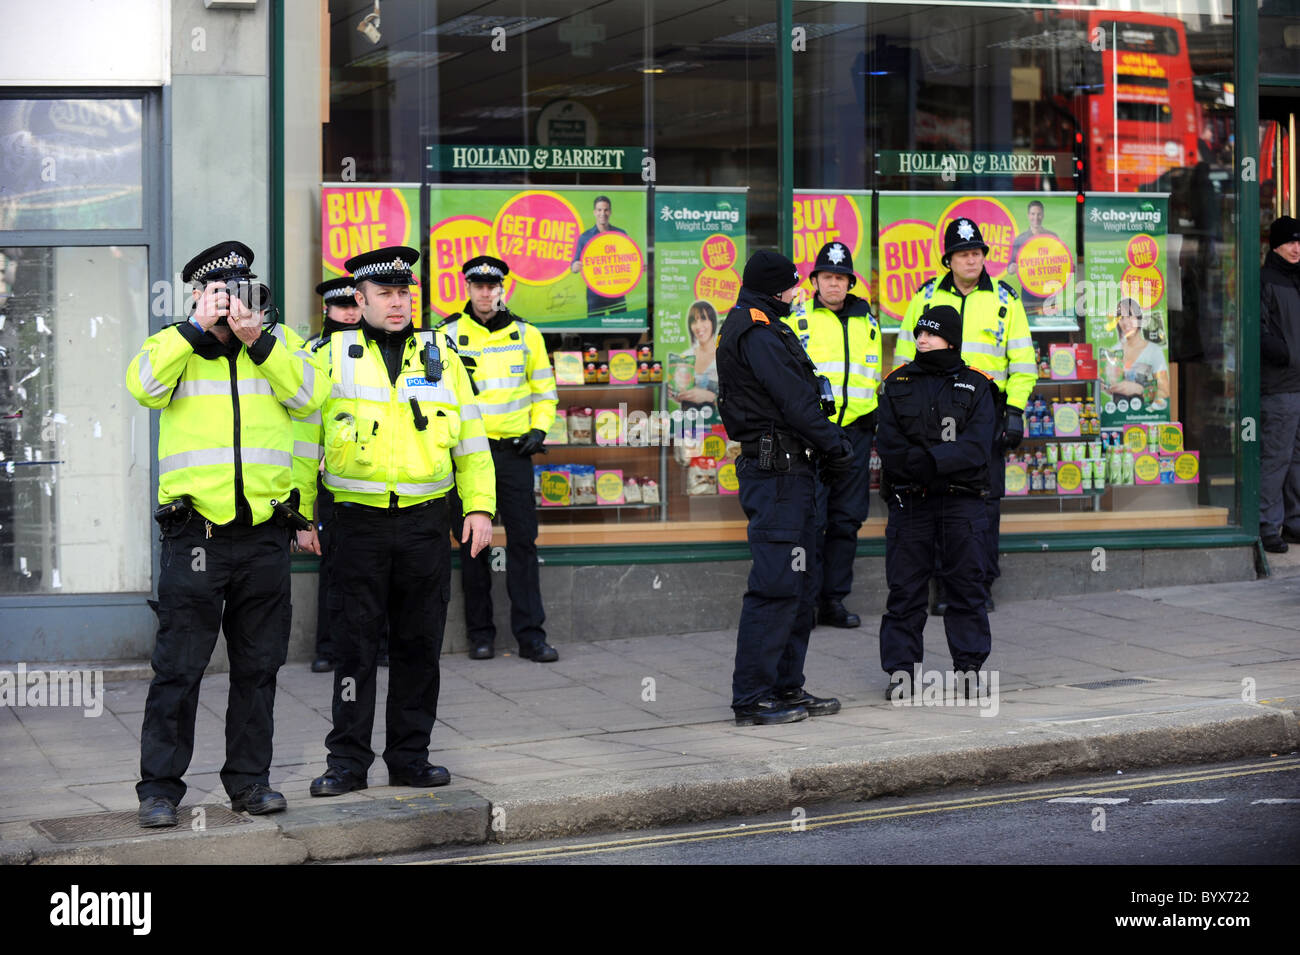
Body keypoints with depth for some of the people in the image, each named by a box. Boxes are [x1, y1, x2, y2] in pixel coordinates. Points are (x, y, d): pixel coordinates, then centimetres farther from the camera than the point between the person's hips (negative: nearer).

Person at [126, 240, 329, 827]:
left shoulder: (279, 343, 12)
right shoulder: (176, 344, 6)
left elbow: (308, 395, -6)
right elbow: (145, 385, -14)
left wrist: (255, 338, -13)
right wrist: (198, 328, -15)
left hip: (264, 532, 3)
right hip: (194, 533, -3)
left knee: (258, 665, 10)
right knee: (179, 667, -2)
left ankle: (249, 779, 21)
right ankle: (160, 787, 6)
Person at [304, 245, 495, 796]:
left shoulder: (441, 356, 9)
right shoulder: (333, 356, 3)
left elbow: (470, 439, 12)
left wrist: (480, 506, 3)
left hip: (426, 523, 2)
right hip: (359, 523, -2)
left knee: (419, 643, 7)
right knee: (357, 642, 0)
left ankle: (410, 758, 17)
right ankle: (348, 761, 8)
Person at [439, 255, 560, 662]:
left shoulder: (525, 334, 8)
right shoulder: (448, 334, 2)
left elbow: (544, 387, 15)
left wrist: (539, 428, 2)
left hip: (514, 449, 1)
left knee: (523, 539, -1)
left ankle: (530, 634, 2)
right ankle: (480, 633, 11)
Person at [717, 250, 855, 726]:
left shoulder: (758, 328, 19)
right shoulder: (757, 334, -15)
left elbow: (800, 398, 18)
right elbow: (796, 403, -18)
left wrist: (831, 441, 9)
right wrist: (838, 448, -9)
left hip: (787, 471, 11)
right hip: (777, 471, -11)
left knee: (800, 584, 15)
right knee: (776, 586, -9)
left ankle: (786, 687, 22)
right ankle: (752, 698, -5)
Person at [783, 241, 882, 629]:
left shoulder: (867, 324, 15)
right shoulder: (796, 322, 4)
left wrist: (876, 424, 19)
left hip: (855, 433, 4)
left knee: (846, 520, 6)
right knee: (810, 520, -7)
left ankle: (834, 600, 14)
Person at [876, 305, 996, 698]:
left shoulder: (975, 386, 6)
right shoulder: (897, 385, 11)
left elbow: (976, 447, -8)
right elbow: (888, 445, -2)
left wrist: (932, 460, -20)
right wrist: (924, 462, -17)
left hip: (962, 501, -1)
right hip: (909, 500, 1)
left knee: (966, 585, 3)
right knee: (905, 589, 1)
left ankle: (970, 667, 12)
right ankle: (901, 669, 7)